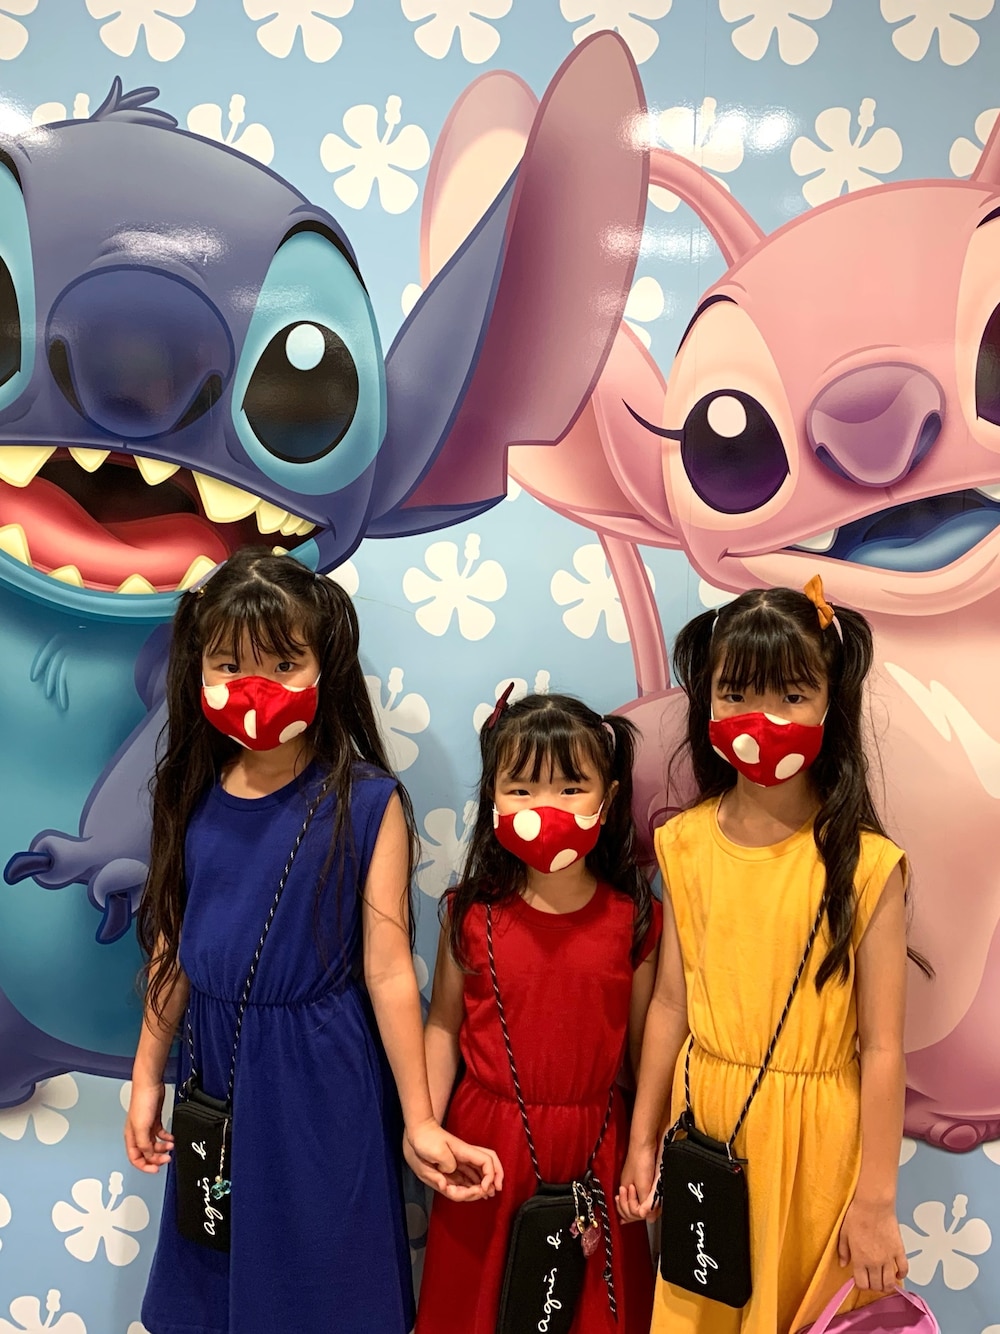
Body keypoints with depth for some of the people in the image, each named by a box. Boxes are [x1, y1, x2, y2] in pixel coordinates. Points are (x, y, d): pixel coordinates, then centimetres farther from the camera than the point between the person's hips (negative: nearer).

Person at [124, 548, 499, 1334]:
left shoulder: (366, 802, -16)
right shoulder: (193, 796, -4)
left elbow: (387, 970, -14)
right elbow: (173, 948, 5)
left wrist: (420, 1123, -10)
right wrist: (148, 1077, 11)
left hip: (320, 1077, -4)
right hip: (216, 1069, 4)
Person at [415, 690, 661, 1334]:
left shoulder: (636, 919, -9)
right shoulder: (471, 914, -8)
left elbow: (644, 1044, -2)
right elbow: (443, 1026, -1)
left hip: (595, 1142, 0)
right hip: (488, 1138, 1)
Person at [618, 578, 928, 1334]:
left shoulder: (865, 864, -16)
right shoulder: (686, 844, -5)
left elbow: (882, 1046, -13)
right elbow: (671, 1003, 2)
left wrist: (875, 1200, -9)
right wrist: (643, 1141, 7)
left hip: (811, 1139, -3)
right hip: (704, 1125, 3)